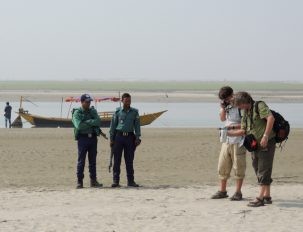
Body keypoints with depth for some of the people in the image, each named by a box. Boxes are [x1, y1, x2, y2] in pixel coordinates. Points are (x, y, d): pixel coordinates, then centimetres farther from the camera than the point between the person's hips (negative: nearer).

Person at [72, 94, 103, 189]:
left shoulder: (93, 111, 10)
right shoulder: (77, 113, -3)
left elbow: (98, 122, -7)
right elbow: (79, 126, -18)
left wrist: (87, 122, -15)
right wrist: (92, 124, -9)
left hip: (93, 138, 4)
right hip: (83, 138, -4)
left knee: (93, 160, 8)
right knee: (81, 161, -3)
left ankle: (93, 181, 12)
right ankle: (79, 182, 1)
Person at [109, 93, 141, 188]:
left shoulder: (135, 112, 7)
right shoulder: (118, 111, 3)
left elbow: (137, 125, 8)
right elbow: (113, 125, 6)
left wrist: (137, 138, -1)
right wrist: (111, 138, 2)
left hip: (130, 137, 1)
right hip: (119, 136, -1)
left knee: (129, 160, 5)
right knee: (117, 160, -2)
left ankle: (130, 181, 10)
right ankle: (116, 181, 1)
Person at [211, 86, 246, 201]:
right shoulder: (227, 106, 10)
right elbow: (222, 118, 16)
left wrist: (234, 127, -22)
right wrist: (223, 107, 2)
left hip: (238, 141, -7)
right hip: (226, 140, 7)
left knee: (238, 167, 1)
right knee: (222, 167, 9)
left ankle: (238, 192, 7)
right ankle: (222, 191, 18)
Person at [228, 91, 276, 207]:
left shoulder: (260, 106, -11)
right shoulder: (245, 113, 14)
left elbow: (271, 118, -24)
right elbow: (243, 130, 15)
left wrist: (265, 136, -28)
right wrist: (229, 133, 2)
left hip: (267, 143, -9)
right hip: (255, 145, 9)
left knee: (263, 171, -9)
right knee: (258, 170, 11)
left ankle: (260, 198, -13)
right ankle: (267, 196, 18)